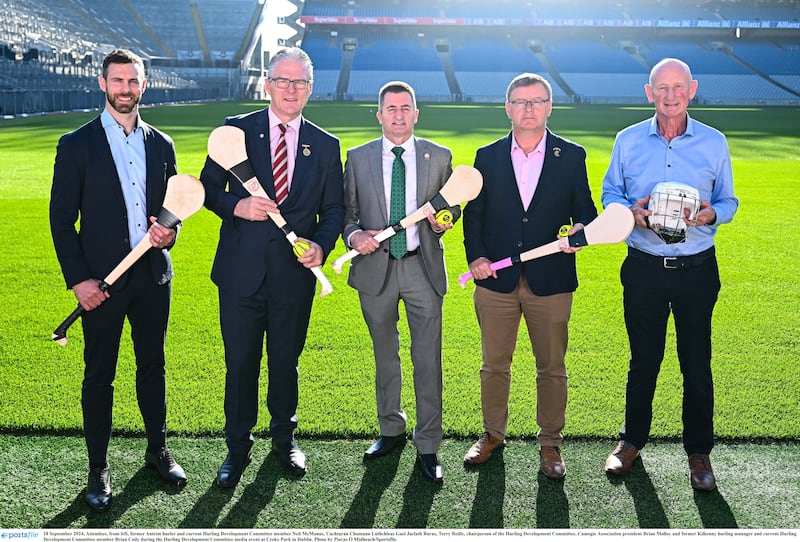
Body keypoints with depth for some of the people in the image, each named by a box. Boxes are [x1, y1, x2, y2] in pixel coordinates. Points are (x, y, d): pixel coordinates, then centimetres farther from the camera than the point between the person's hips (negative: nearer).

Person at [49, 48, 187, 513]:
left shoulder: (161, 144, 9)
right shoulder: (77, 145, -3)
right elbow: (61, 219, -4)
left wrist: (170, 232, -7)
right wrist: (78, 279, -11)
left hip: (153, 276, 3)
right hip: (102, 281, -3)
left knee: (153, 367, 15)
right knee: (99, 376, 6)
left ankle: (158, 450, 31)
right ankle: (98, 470, 19)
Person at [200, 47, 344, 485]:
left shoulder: (325, 146, 5)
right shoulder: (237, 130, 0)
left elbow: (333, 209, 8)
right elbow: (208, 187, 2)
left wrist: (321, 245, -11)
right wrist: (237, 206, -19)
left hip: (295, 273, 1)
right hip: (242, 271, -1)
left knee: (286, 361, 15)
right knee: (240, 363, 8)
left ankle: (284, 437, 36)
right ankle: (238, 447, 26)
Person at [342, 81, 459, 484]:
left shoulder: (439, 157, 4)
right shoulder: (358, 158, 4)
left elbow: (453, 205, 12)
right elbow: (347, 210, 8)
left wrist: (443, 220, -10)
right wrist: (354, 234, -12)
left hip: (423, 267, -1)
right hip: (375, 267, 1)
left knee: (428, 359, -1)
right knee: (385, 356, 15)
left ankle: (428, 446, 11)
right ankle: (391, 430, 32)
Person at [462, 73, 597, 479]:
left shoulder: (572, 156, 3)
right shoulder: (487, 157, 5)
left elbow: (585, 210, 5)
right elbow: (473, 214, 6)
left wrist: (581, 230, -18)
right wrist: (475, 256, -7)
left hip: (551, 281, -1)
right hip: (496, 279, 1)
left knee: (552, 367, 9)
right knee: (494, 365, 13)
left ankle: (550, 442, 26)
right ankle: (493, 434, 31)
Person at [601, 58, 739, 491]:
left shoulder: (714, 143, 1)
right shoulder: (628, 140, 2)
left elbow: (728, 201, 8)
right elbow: (610, 193, 9)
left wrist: (712, 214, -15)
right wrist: (630, 211, -13)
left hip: (697, 270, 0)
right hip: (643, 268, 0)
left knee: (696, 363, 6)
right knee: (643, 358, 11)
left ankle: (698, 451, 23)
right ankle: (633, 439, 29)